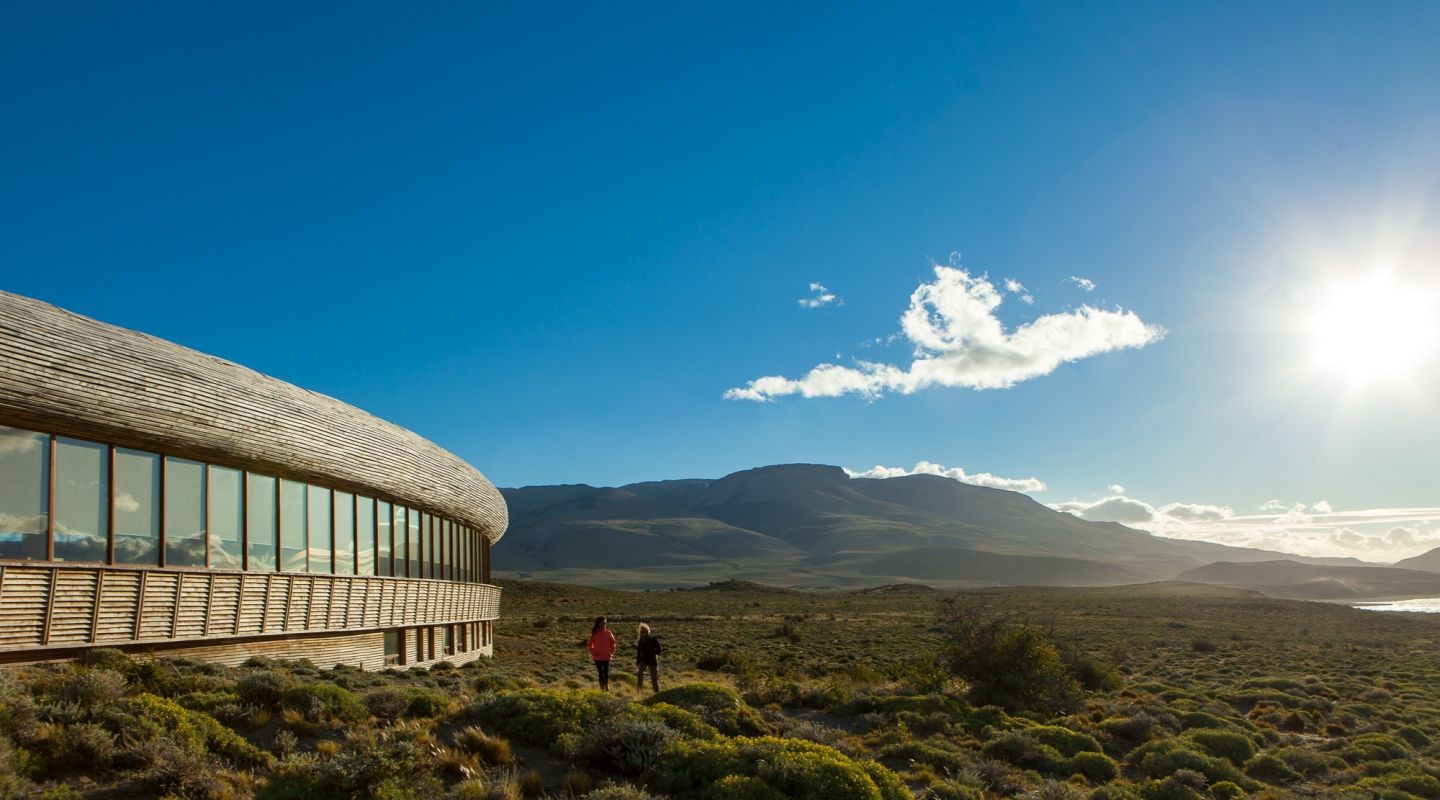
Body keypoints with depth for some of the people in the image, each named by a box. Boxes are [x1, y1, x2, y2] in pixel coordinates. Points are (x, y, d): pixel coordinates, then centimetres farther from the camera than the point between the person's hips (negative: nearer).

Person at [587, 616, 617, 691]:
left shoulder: (608, 633, 1)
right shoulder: (595, 633, -2)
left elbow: (613, 643, 10)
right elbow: (589, 644, 5)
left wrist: (612, 653, 2)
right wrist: (592, 653, -3)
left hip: (606, 657, 1)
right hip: (598, 658, -1)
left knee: (606, 674, 1)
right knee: (600, 674, 3)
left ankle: (607, 688, 11)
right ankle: (602, 689, 9)